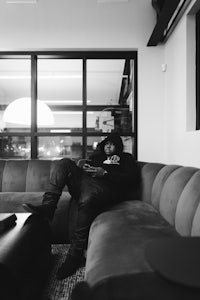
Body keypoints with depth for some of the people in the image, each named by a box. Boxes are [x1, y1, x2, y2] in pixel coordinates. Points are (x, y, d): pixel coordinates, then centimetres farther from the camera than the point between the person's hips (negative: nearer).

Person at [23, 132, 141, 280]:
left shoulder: (126, 158, 20)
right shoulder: (98, 156, 36)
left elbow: (132, 179, 2)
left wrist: (105, 173, -8)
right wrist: (84, 168, 7)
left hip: (105, 188, -6)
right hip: (86, 181, 6)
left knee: (87, 199, -39)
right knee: (65, 162, -11)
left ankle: (76, 254, -27)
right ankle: (48, 206, -24)